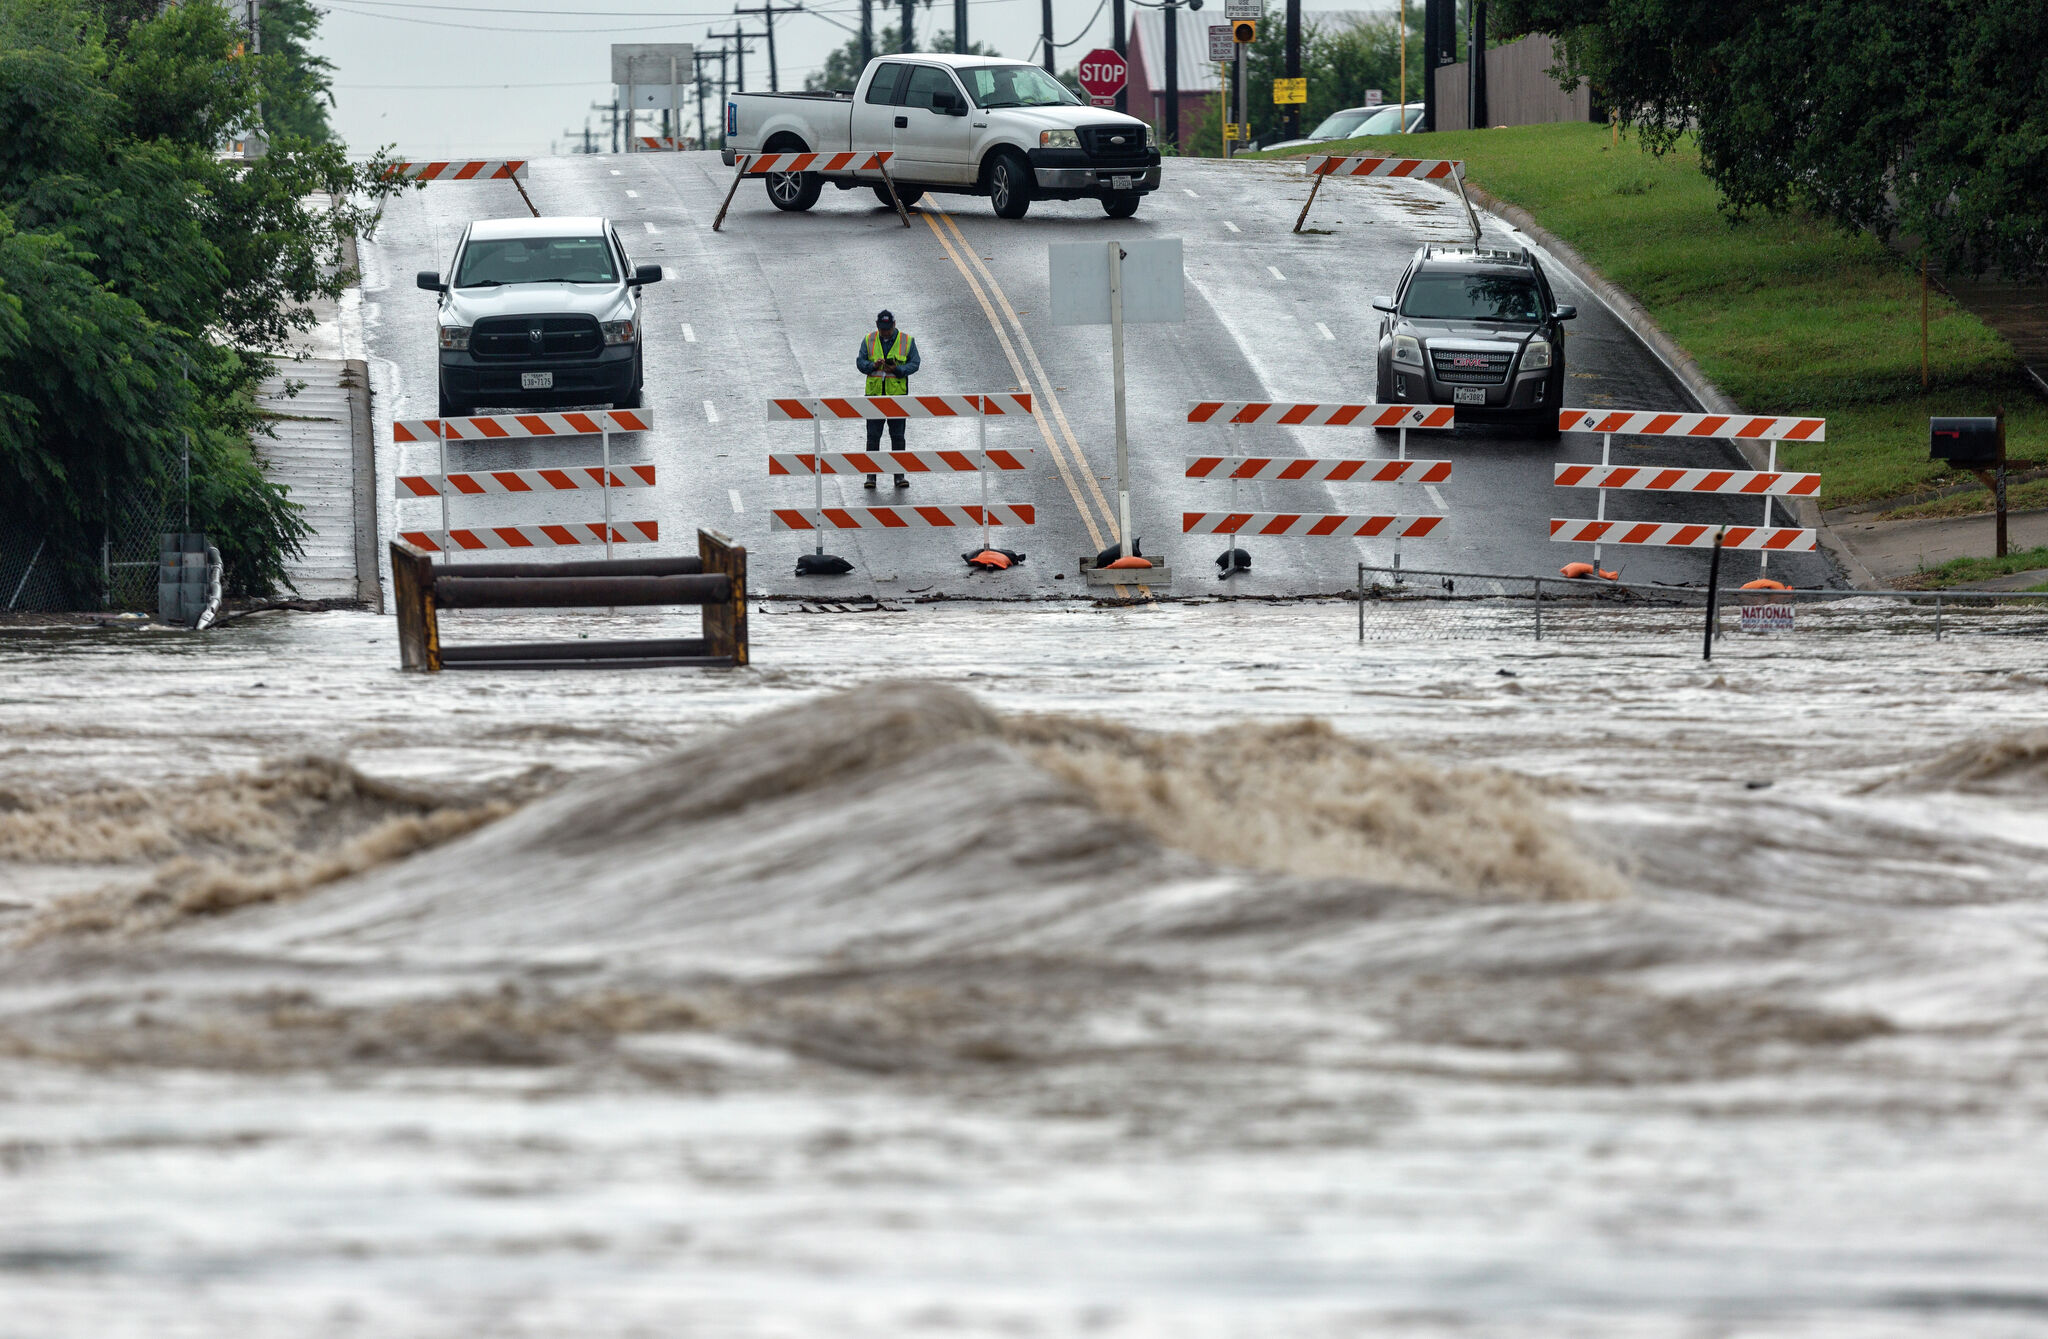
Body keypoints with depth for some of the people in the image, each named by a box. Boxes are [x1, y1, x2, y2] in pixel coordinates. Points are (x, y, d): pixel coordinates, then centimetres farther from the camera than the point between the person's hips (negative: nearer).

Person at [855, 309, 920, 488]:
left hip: (897, 394, -1)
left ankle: (899, 475, 9)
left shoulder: (907, 341, 3)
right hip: (874, 394, 1)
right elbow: (860, 361, 4)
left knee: (897, 437, 3)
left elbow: (914, 364, 0)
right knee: (873, 436, 0)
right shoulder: (869, 341, 7)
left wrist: (897, 369, -16)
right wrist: (873, 365, -17)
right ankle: (870, 476, 3)